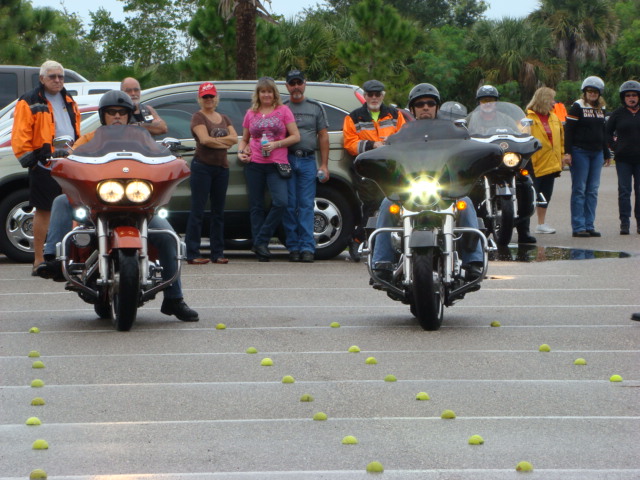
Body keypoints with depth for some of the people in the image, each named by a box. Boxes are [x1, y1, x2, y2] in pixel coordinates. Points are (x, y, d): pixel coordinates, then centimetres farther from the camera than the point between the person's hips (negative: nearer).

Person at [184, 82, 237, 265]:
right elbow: (204, 139, -16)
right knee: (197, 210, -6)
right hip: (202, 166, -6)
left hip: (222, 167, 6)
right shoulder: (198, 117, -2)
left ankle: (217, 253, 12)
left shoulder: (224, 118, 17)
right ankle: (192, 254, -8)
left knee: (218, 211, 8)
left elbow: (235, 138, 1)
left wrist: (214, 139, -10)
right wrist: (224, 143, -4)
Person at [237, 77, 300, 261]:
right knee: (256, 206, 2)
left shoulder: (283, 110, 6)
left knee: (281, 202, -19)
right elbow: (244, 139, 22)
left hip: (276, 164, -2)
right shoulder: (251, 114, 13)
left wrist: (276, 144, -10)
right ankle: (260, 252, 7)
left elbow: (295, 137, 3)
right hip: (254, 164, 2)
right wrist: (241, 151, 2)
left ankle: (260, 241, -9)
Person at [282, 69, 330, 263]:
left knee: (306, 206, -5)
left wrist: (324, 165, 4)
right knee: (289, 206, -2)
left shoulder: (316, 108, 13)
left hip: (308, 160, 0)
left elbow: (323, 137, 11)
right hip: (286, 160, 0)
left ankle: (307, 247, -6)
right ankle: (294, 247, 3)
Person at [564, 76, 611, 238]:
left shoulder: (601, 109, 15)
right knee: (579, 190, -5)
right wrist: (567, 152, -16)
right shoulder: (577, 107, -4)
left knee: (593, 191, 4)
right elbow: (568, 130, -8)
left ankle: (589, 226, 7)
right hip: (580, 152, -6)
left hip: (597, 153, 6)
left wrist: (606, 154, 23)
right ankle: (578, 227, -4)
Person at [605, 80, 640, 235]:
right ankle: (624, 223, 0)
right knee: (624, 190, -2)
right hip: (623, 159, -1)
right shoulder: (618, 113, 3)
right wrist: (615, 147, 2)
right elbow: (607, 132, 11)